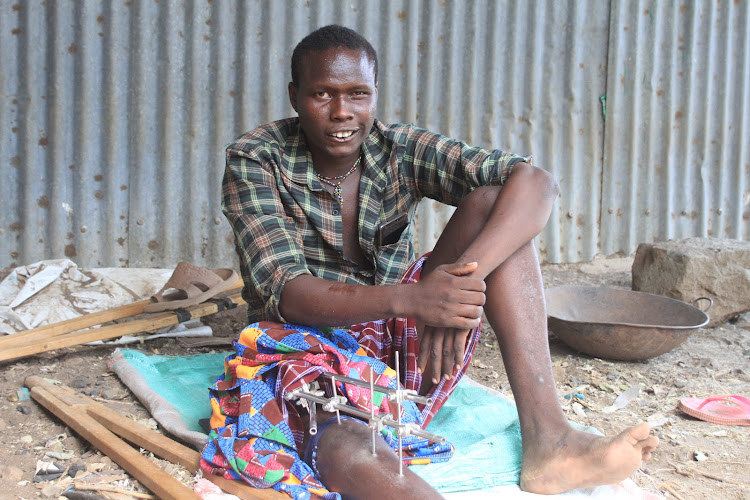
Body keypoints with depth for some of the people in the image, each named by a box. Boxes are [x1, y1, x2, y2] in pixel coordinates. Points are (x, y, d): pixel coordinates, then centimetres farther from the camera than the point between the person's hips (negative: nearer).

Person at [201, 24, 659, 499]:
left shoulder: (401, 151, -5)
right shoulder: (254, 161, -10)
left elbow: (535, 183, -18)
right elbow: (285, 294, -21)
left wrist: (459, 281, -36)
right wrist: (408, 299, -39)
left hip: (400, 344, 4)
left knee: (490, 200, -17)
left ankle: (546, 438, -27)